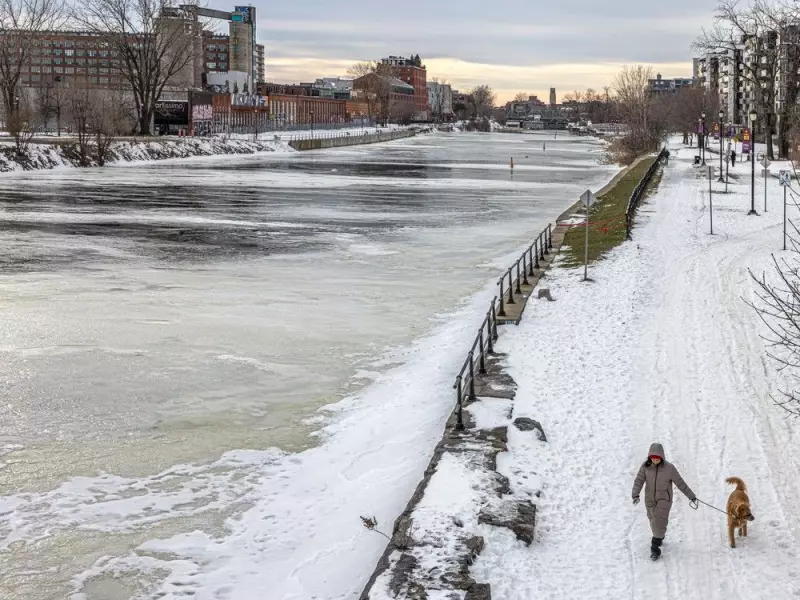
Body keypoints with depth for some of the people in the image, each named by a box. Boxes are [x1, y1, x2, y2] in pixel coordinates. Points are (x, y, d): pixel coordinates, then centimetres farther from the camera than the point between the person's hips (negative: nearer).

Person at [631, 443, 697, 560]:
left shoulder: (669, 468, -16)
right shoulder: (645, 467, -11)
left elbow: (680, 483, -7)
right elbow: (639, 481, -15)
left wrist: (691, 496, -1)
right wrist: (635, 494, -33)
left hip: (664, 499, -3)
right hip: (650, 499, 3)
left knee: (659, 522, -16)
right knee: (654, 522, 19)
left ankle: (655, 548, -8)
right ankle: (660, 536, 48)